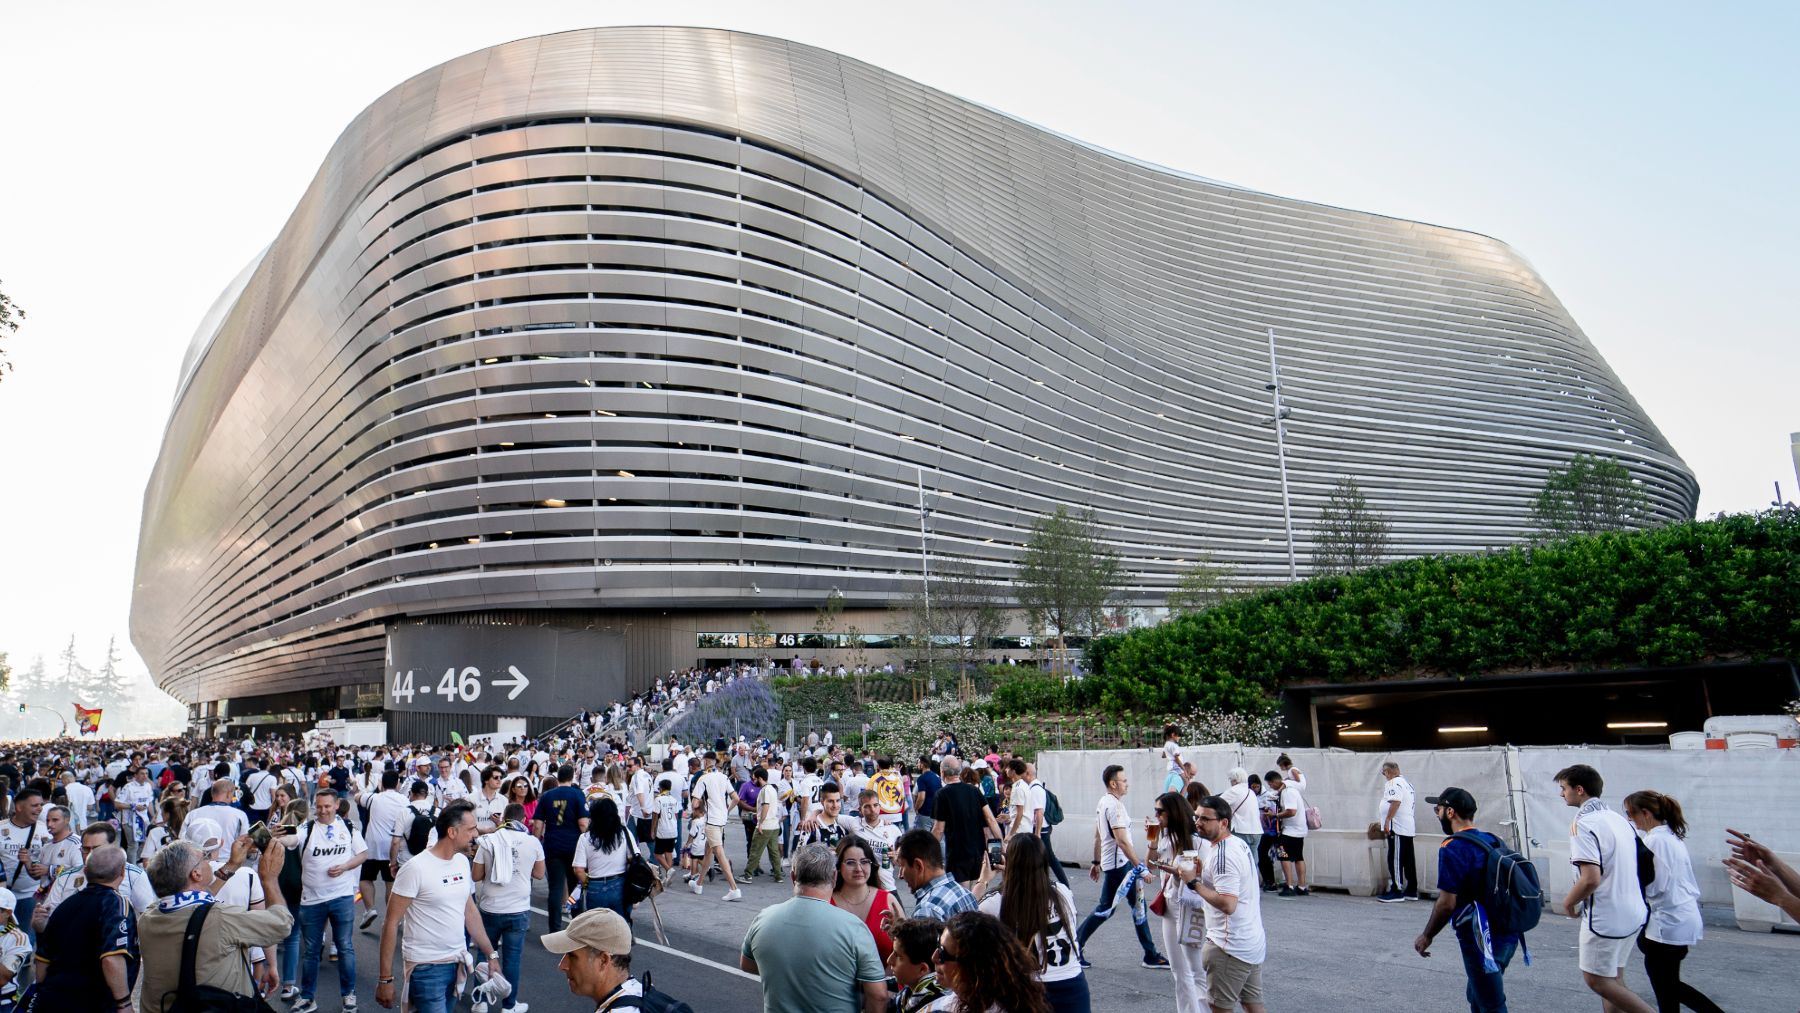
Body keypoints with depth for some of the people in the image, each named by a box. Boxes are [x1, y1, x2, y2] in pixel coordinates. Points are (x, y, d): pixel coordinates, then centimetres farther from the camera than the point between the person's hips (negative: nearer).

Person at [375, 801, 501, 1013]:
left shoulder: (462, 861, 4)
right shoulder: (416, 868, -16)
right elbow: (391, 923, -12)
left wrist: (491, 954, 11)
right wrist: (386, 979, -12)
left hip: (457, 963, 6)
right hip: (426, 967, -6)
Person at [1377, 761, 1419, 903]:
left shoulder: (1395, 783, -12)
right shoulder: (1406, 782, 19)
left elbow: (1395, 802, -24)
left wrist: (1387, 821, -24)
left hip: (1397, 828, -10)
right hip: (1407, 828, 10)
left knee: (1395, 860, -7)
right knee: (1408, 860, 11)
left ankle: (1396, 891, -7)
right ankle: (1411, 890, 16)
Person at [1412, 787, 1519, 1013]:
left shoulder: (1452, 848, -15)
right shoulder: (1493, 840, 8)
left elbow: (1447, 903, -17)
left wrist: (1427, 936, -4)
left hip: (1482, 938, -8)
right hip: (1508, 935, 8)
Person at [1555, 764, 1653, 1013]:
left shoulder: (1583, 824, -19)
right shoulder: (1618, 818, 8)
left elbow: (1591, 879, -26)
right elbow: (1625, 869, 16)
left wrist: (1568, 902, -8)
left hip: (1604, 917, -9)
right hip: (1631, 913, 9)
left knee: (1596, 980, 4)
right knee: (1614, 979, 16)